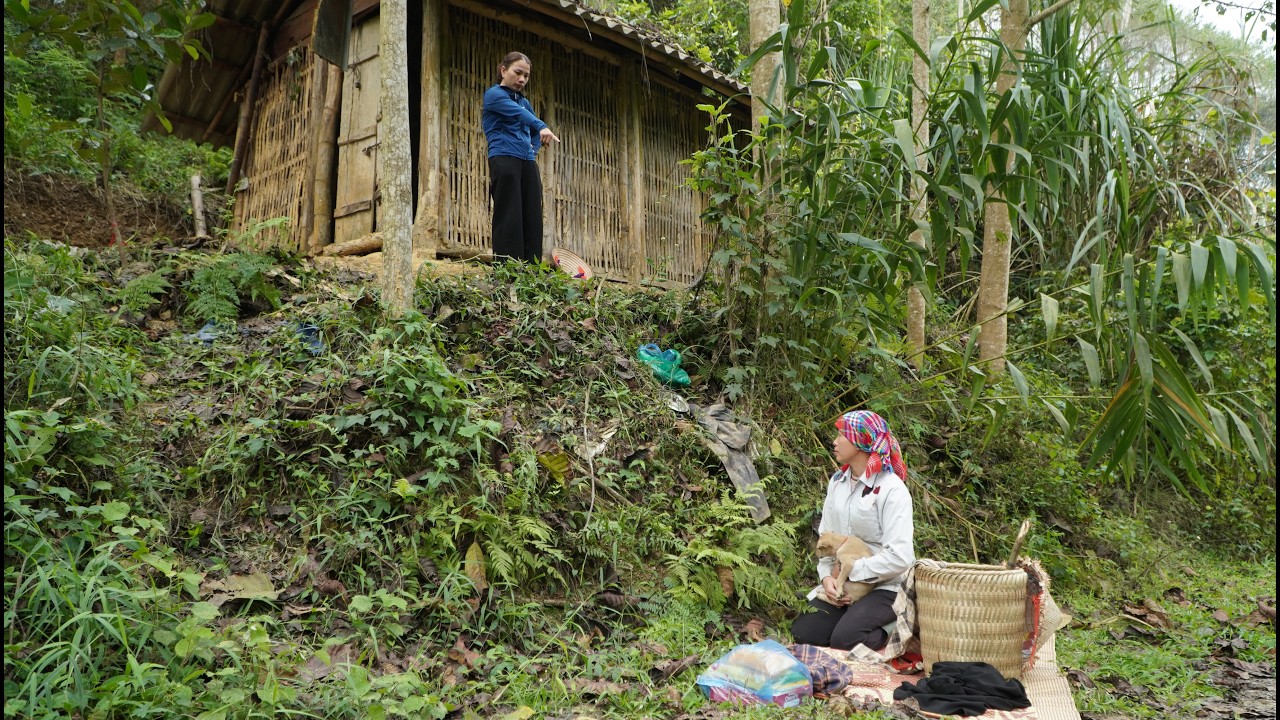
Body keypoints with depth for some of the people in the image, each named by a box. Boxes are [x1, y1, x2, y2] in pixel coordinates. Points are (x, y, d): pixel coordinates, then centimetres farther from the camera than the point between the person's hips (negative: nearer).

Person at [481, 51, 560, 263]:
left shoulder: (524, 101, 23)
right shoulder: (494, 94, 2)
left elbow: (535, 132, 32)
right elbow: (518, 113, -18)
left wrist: (533, 149, 10)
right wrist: (542, 127, -35)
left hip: (528, 164, 7)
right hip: (504, 160, -7)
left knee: (533, 219, -1)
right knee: (509, 219, -12)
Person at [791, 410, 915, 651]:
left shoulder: (892, 489, -16)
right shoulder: (837, 482, 6)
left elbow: (900, 557, -23)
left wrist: (850, 571, -17)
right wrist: (827, 575, -10)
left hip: (884, 587, -6)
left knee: (844, 639, -26)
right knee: (802, 633, -10)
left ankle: (890, 631, 3)